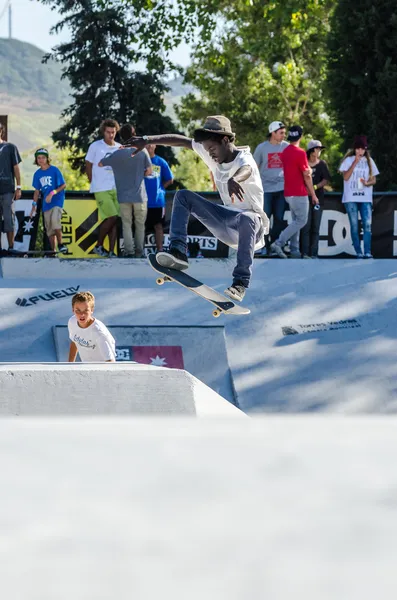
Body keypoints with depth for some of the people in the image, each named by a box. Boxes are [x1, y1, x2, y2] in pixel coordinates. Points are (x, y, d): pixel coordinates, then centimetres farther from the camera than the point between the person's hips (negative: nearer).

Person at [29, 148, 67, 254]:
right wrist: (34, 205, 12)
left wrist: (53, 193, -18)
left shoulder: (54, 170, -6)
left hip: (57, 200, -6)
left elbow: (63, 185, -5)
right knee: (49, 229, 5)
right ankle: (53, 251, 11)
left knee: (55, 220, -28)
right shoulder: (37, 174, 8)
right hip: (46, 203, 6)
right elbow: (37, 191, 16)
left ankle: (60, 244, -17)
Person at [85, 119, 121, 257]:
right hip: (101, 189, -5)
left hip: (116, 189, 5)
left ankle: (111, 251, 4)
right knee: (112, 217, -14)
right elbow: (88, 165, 4)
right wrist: (93, 183, 2)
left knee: (115, 220, 0)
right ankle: (99, 246, 3)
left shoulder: (120, 147, 10)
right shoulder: (95, 146, -2)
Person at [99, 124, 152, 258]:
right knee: (140, 224, 12)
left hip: (123, 196, 0)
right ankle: (139, 251, 14)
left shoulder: (117, 154, -5)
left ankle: (129, 250, -4)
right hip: (139, 196, 0)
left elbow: (100, 164, 8)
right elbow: (149, 171, 0)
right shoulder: (142, 152, -6)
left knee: (126, 224, 5)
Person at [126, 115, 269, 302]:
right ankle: (178, 252, -17)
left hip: (251, 224, -8)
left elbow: (244, 171, -48)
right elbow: (181, 141, 4)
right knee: (183, 196, -1)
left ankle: (241, 283, -45)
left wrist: (234, 180, -73)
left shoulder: (244, 160, -23)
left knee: (246, 219, -43)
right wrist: (147, 140, -2)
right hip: (227, 219, 8)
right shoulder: (214, 154, 0)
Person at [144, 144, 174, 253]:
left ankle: (160, 249, 4)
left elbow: (170, 180, 13)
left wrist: (160, 187, 5)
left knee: (158, 225, 2)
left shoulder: (161, 162, 6)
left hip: (158, 200, 1)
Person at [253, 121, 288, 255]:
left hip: (281, 188, 2)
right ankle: (264, 246, 5)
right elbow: (254, 167, 5)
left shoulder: (286, 147, 4)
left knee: (279, 219, 4)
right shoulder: (262, 147, 0)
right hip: (265, 188, -2)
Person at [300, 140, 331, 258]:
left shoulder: (322, 164, 8)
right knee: (306, 226, -7)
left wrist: (315, 187, -12)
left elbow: (326, 181, 2)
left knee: (315, 227, 2)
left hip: (318, 199, 2)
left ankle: (314, 253, 4)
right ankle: (305, 252, -8)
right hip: (305, 198, -2)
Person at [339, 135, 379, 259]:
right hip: (351, 198, -1)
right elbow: (346, 177, -6)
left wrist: (367, 183, -11)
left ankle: (367, 252, -12)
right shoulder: (348, 160, 4)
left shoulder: (369, 161, 11)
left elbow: (374, 180, 12)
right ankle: (358, 252, 3)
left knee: (367, 224, -10)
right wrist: (355, 162, -10)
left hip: (365, 198, 1)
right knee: (354, 226, -1)